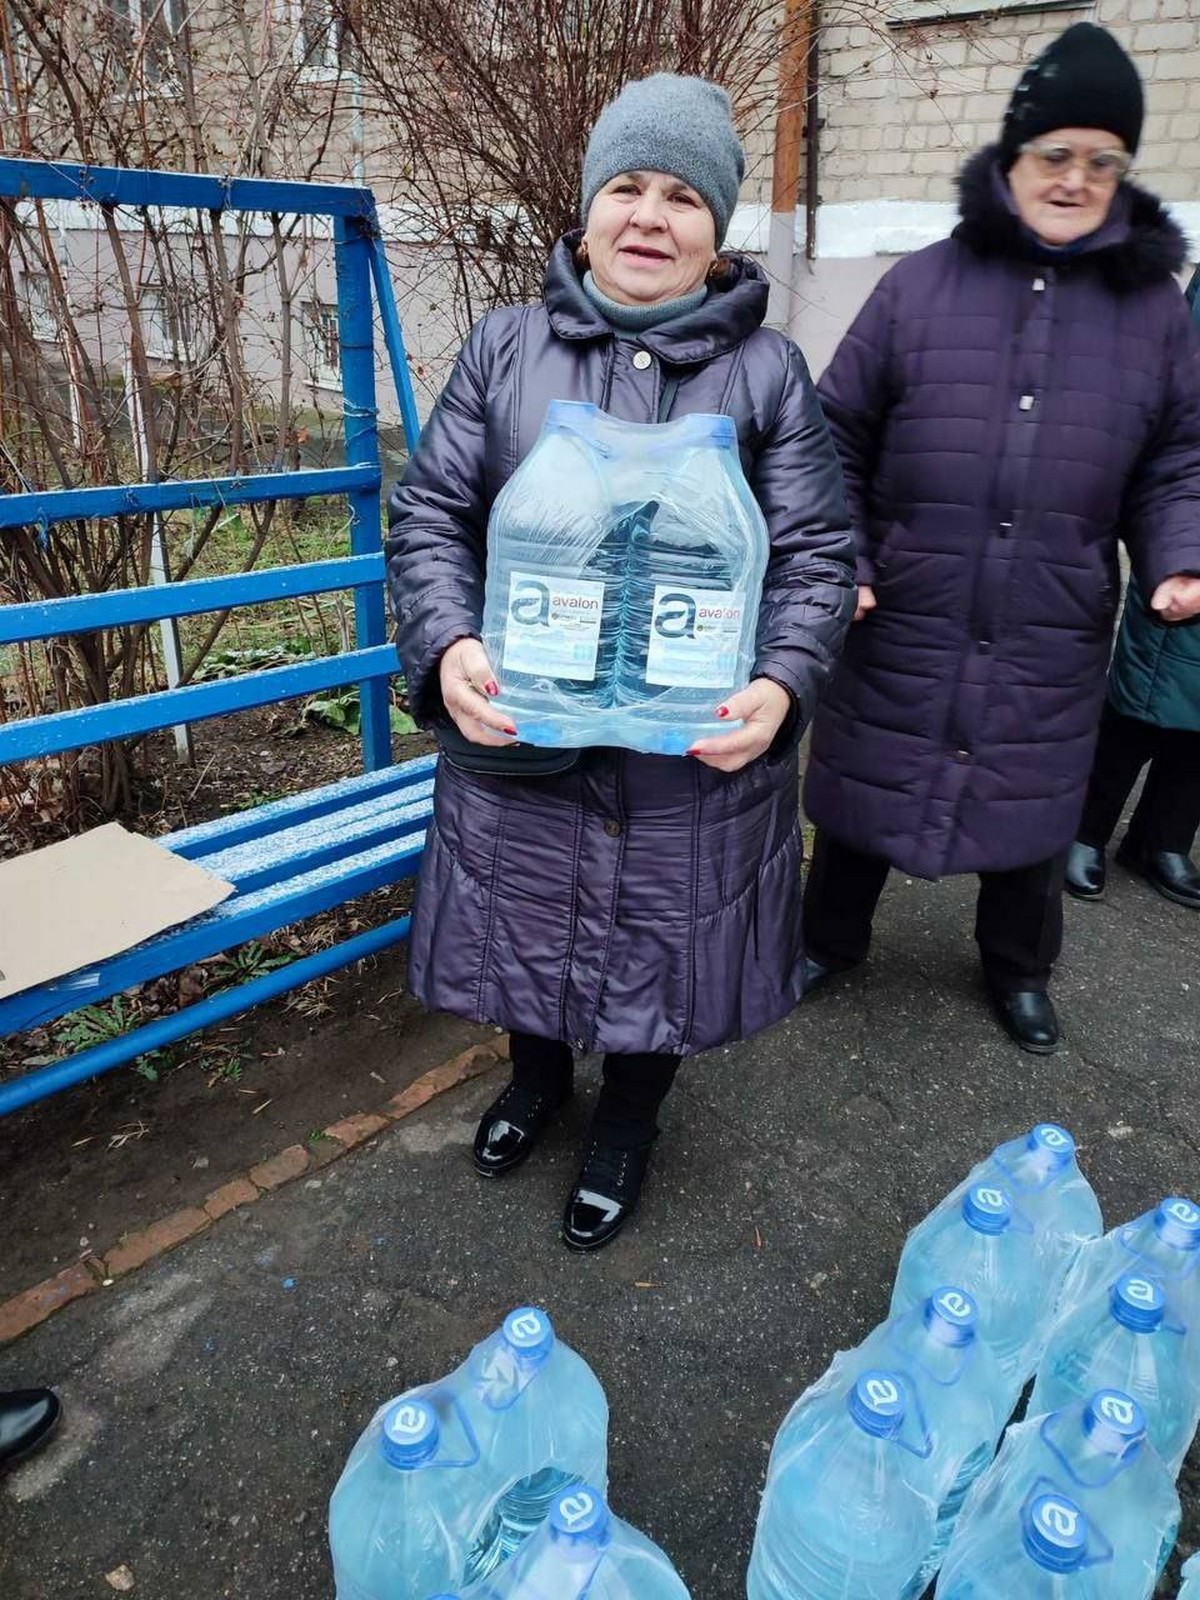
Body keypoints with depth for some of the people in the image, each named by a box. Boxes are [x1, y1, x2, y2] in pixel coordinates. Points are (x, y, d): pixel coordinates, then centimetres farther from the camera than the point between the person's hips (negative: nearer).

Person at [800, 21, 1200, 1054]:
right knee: (865, 791, 12)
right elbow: (838, 440, 1)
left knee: (1028, 807, 16)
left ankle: (1020, 972, 40)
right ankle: (829, 943, 37)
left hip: (1050, 641, 2)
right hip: (901, 624, -1)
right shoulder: (921, 285, 0)